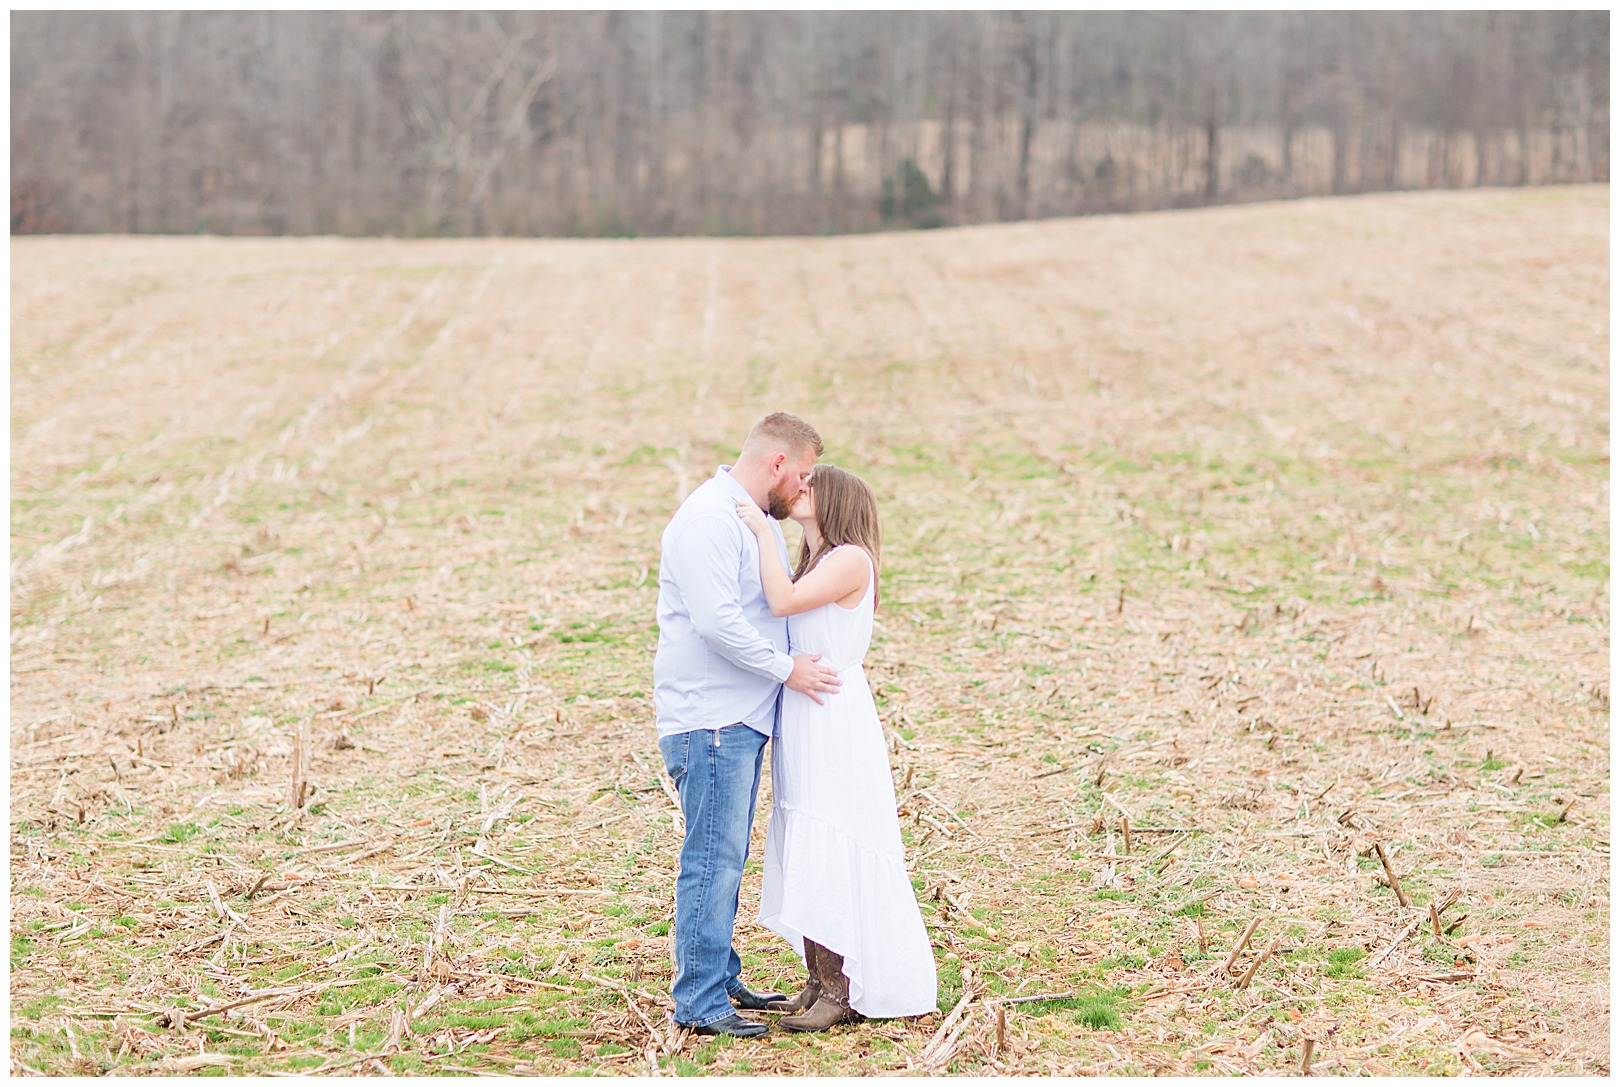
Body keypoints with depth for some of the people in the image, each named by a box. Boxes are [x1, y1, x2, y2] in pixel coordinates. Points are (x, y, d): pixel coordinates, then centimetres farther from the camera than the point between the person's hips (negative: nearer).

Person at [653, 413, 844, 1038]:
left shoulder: (756, 521, 19)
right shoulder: (708, 518, -15)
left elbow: (775, 607, 29)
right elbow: (716, 620, -23)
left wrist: (836, 659, 17)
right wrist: (786, 668, -16)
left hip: (744, 718, 10)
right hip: (709, 722, -10)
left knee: (726, 860, 16)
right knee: (713, 861, -9)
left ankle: (721, 980, 24)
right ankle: (700, 1004, -7)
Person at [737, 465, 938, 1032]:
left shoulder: (851, 559, -10)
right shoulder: (810, 563, 18)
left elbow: (783, 602, -21)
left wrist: (762, 530, -15)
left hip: (834, 722, -9)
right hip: (801, 723, 9)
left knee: (831, 857, -6)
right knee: (806, 855, 10)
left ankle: (845, 990, -1)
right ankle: (820, 980, 17)